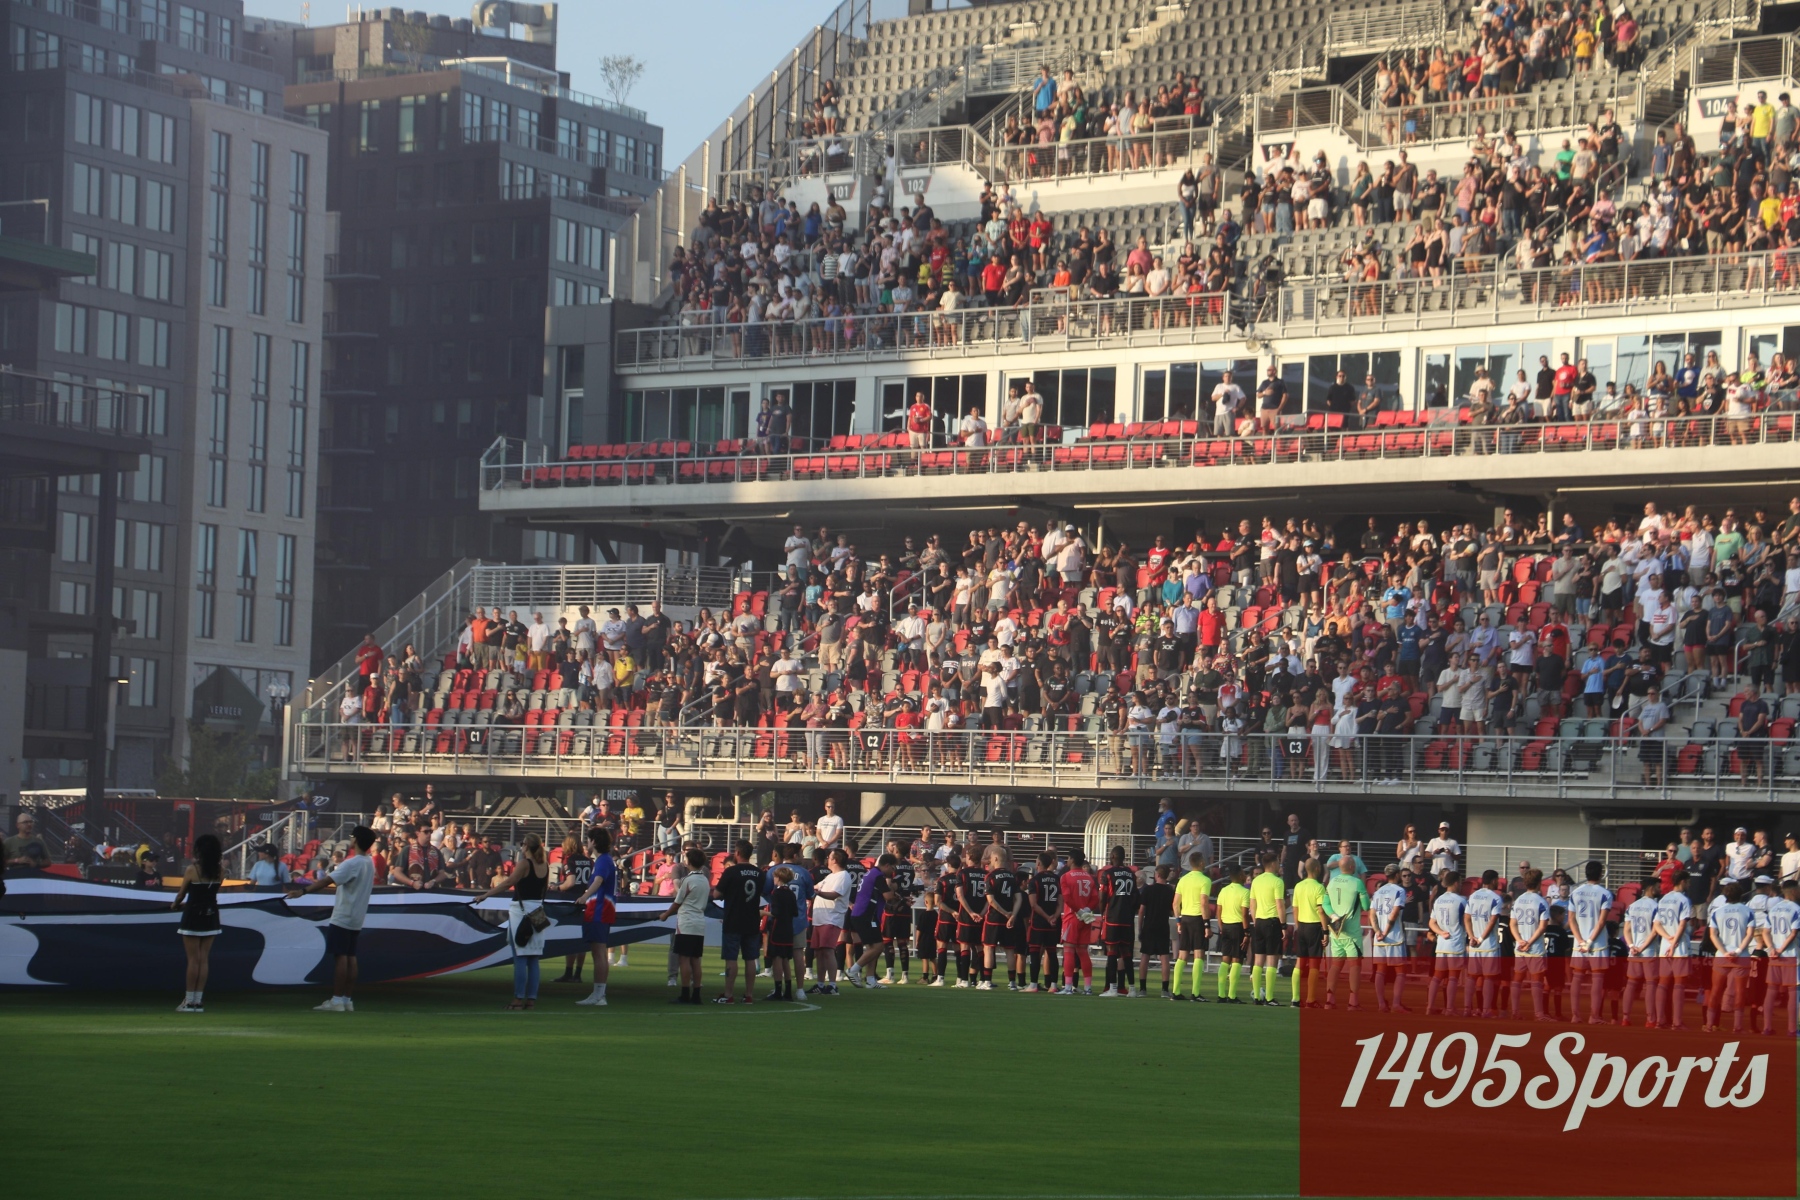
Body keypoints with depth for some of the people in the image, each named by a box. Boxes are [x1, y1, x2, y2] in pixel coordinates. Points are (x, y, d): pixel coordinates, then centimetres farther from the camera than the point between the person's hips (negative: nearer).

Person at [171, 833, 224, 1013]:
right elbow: (214, 890, 8)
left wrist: (175, 904, 20)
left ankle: (189, 1001, 2)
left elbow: (182, 893, -3)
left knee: (193, 959, -1)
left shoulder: (192, 869, -14)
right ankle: (199, 1001, 8)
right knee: (204, 959, 7)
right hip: (211, 916, 4)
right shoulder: (219, 870, -2)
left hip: (193, 917, -4)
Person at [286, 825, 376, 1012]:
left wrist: (303, 891, -31)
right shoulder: (369, 864, 10)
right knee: (350, 957, 8)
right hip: (357, 919, 8)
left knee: (340, 956, -8)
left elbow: (328, 880, -27)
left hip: (342, 918, -8)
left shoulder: (352, 864, -17)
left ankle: (336, 1000, -9)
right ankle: (347, 1000, 8)